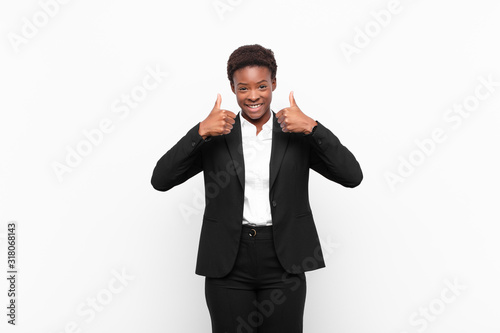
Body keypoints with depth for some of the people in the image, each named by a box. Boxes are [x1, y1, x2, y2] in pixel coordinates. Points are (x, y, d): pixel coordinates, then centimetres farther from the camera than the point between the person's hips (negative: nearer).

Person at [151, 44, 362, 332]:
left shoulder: (299, 134, 3)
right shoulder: (214, 135, 2)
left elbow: (352, 177, -8)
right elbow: (161, 180, -7)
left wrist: (313, 127, -17)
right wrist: (200, 132, -17)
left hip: (283, 263, 0)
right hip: (228, 264, 0)